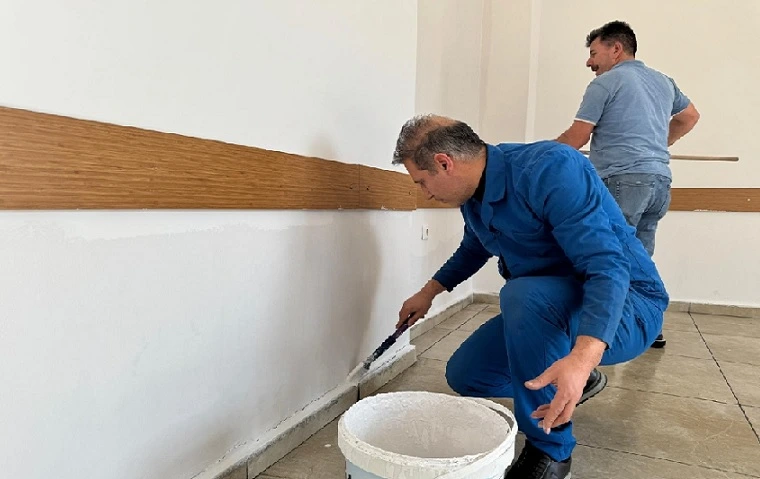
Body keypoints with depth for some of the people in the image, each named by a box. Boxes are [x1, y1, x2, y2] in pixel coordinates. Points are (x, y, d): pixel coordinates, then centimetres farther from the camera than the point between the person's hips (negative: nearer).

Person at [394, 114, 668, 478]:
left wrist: (583, 356, -49)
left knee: (523, 295, -37)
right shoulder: (473, 195, -1)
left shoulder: (550, 167, -26)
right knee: (464, 375, 3)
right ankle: (573, 383, 23)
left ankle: (549, 449, -14)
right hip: (545, 310, 8)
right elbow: (473, 249, 22)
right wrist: (428, 292, 26)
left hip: (624, 305, -8)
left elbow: (609, 267, -34)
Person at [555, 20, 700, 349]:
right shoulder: (664, 81, 21)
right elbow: (690, 117, 36)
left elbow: (576, 139, -4)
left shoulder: (605, 83, -2)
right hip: (660, 180, 8)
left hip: (624, 179, -8)